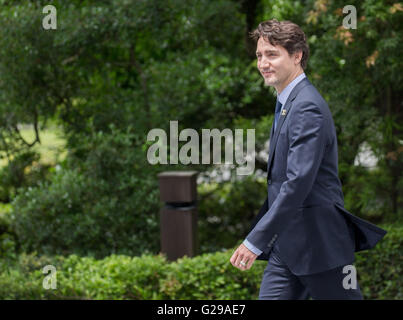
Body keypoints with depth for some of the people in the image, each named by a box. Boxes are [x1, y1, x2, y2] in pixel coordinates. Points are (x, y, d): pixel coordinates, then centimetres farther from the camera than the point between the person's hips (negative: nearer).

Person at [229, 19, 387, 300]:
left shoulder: (307, 107, -17)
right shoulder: (287, 103, 15)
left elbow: (298, 182, -26)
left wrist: (256, 241, -26)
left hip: (319, 243, -9)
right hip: (286, 248, 9)